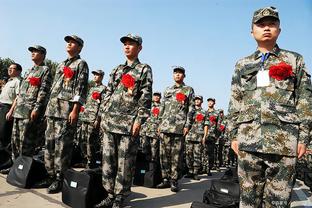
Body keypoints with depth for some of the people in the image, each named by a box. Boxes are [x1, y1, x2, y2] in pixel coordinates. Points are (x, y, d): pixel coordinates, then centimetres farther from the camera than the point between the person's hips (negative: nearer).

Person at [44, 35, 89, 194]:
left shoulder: (81, 64, 2)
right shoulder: (61, 64, 24)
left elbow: (81, 88, -9)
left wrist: (75, 110, -17)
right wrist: (49, 107, 18)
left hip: (67, 108, -7)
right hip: (52, 107, 8)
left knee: (62, 143, -7)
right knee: (50, 141, 7)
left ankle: (59, 179, 1)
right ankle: (50, 174, 18)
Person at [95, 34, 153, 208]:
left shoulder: (144, 69, 3)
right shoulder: (117, 70, 19)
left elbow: (146, 97, -6)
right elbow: (108, 93, 19)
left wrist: (139, 120, -13)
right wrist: (104, 116, 11)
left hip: (129, 123, -5)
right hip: (110, 122, 6)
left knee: (125, 163, -1)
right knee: (108, 160, 8)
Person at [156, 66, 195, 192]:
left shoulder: (189, 90, 8)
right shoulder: (167, 90, 19)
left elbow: (191, 109, 1)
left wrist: (188, 125, -8)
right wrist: (159, 123, 13)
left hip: (179, 127, -4)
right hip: (165, 127, 4)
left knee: (176, 155, -1)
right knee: (164, 154, 3)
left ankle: (174, 180, 7)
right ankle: (165, 179, 13)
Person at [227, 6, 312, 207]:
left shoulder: (295, 60, 14)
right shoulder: (243, 65, 17)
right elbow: (235, 103, 14)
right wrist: (234, 135, 7)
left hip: (284, 141, -1)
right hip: (248, 140, 2)